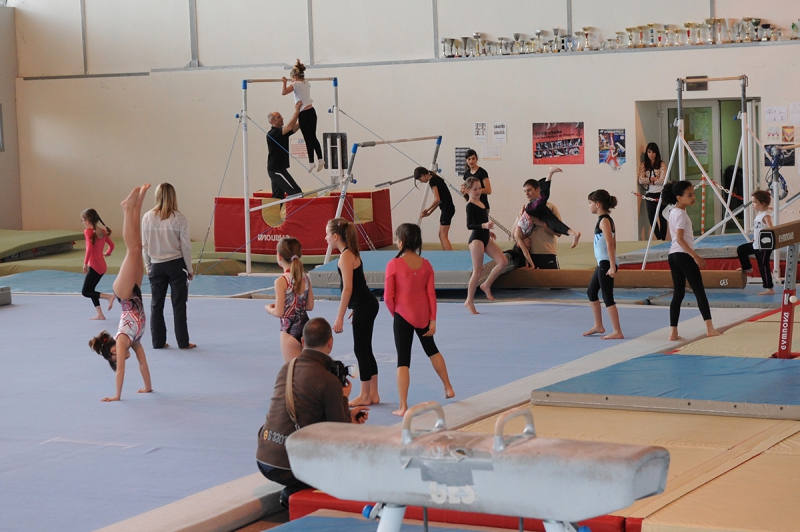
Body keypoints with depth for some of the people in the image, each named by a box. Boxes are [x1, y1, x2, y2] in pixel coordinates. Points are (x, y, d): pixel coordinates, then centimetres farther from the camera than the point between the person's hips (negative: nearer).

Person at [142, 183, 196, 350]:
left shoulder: (148, 217, -4)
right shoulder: (179, 218, -10)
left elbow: (145, 245, 1)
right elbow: (185, 245, -6)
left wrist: (148, 266, 13)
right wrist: (189, 268, 5)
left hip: (156, 266, 2)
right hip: (176, 265, -2)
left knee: (156, 304, 11)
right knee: (179, 304, 5)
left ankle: (158, 341, 14)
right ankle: (183, 341, 8)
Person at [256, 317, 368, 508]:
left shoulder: (286, 369, 9)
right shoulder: (329, 381, -14)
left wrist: (348, 414, 26)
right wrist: (344, 398, 11)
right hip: (289, 468, -8)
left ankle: (293, 493, 19)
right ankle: (293, 494, 3)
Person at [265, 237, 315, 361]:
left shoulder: (281, 281, -16)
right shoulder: (305, 278, 2)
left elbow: (279, 313, -15)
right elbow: (310, 306, 9)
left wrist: (269, 309, 5)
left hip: (290, 330, -6)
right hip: (305, 327, 6)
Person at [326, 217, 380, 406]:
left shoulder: (345, 257, -16)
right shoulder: (351, 253, 11)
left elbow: (348, 288, -20)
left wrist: (339, 318, -19)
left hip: (364, 306, -10)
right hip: (367, 305, 10)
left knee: (361, 350, 0)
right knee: (365, 349, 14)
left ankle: (364, 396, 8)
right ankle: (373, 394, 19)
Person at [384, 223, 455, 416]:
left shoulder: (393, 265, -14)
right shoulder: (426, 265, -2)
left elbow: (388, 296, -12)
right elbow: (431, 294, -1)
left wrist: (394, 313, 6)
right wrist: (432, 320, 3)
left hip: (403, 316, -4)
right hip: (423, 315, 4)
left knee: (403, 360, 0)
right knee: (431, 349, 28)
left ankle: (403, 407, -3)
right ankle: (448, 388, 39)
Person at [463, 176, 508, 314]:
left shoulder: (480, 203, 12)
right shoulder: (470, 205, -14)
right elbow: (469, 225, -22)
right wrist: (484, 226, -35)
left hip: (485, 238, 9)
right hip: (476, 239, -8)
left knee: (503, 262, -1)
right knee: (477, 271, -6)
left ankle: (486, 285, 12)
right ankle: (469, 301, 3)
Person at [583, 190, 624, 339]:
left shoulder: (604, 221, -15)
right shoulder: (607, 220, 13)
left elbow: (610, 244, -21)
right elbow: (613, 243, 17)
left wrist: (612, 266, -25)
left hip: (606, 263, -10)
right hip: (602, 263, 10)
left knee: (607, 297, -7)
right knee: (591, 292, 20)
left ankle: (617, 332, -6)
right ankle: (598, 326, 29)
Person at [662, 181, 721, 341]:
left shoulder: (673, 212, 14)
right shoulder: (681, 214, -14)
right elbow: (680, 239, -21)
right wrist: (695, 256, -22)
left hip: (673, 255, 9)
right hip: (683, 255, -9)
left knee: (678, 294, 7)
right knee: (699, 291, -3)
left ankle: (673, 332, 2)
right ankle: (710, 328, -2)